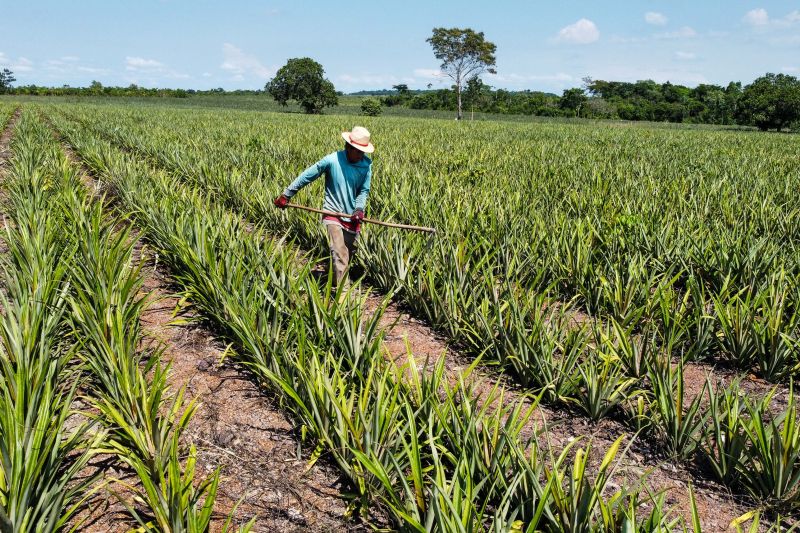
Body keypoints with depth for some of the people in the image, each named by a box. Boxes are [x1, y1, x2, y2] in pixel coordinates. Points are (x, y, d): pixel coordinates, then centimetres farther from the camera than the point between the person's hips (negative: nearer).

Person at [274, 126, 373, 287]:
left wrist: (359, 208, -17)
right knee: (339, 254, -16)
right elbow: (306, 176, -5)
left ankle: (336, 280, 35)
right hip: (333, 213, -4)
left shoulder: (366, 165, -4)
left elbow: (364, 191, 3)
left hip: (352, 217, 4)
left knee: (349, 254, 13)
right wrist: (286, 194, -2)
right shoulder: (331, 160, -14)